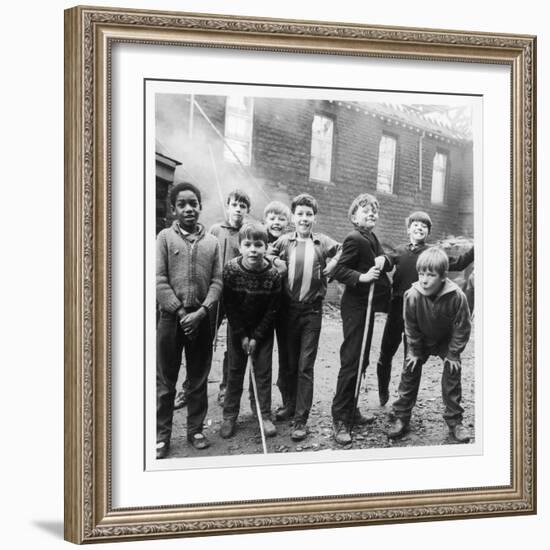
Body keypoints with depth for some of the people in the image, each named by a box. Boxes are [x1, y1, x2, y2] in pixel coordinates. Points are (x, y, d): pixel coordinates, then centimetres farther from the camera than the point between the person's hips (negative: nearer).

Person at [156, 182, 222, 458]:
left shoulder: (212, 242, 7)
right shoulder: (165, 237, 1)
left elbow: (217, 281, 3)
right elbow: (159, 280, -6)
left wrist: (202, 311, -11)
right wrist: (180, 311, -12)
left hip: (201, 318, 2)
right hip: (171, 317, -2)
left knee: (199, 379, 10)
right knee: (165, 381, 4)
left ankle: (195, 429, 22)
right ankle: (161, 435, 11)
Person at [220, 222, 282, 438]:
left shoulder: (273, 274, -18)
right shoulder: (230, 269, -18)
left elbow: (272, 310, -12)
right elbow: (229, 306, -13)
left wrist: (256, 337, -13)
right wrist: (242, 336, -13)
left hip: (263, 329, 0)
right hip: (237, 328, 0)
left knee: (264, 371, 3)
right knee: (234, 371, 6)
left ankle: (265, 416, 11)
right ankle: (229, 416, 15)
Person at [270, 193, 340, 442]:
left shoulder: (323, 242, -1)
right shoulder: (283, 241, 2)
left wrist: (330, 268, -4)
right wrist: (275, 265, -6)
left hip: (312, 310, -2)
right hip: (287, 308, 2)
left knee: (305, 365, -2)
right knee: (289, 362, 14)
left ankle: (301, 419, 3)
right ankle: (290, 405, 32)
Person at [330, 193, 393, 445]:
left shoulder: (372, 238, 13)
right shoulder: (354, 239, -15)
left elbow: (389, 264, 11)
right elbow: (338, 270, -21)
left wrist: (382, 260, -10)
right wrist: (362, 276, -32)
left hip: (367, 305, 10)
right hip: (355, 306, -10)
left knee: (361, 360, 15)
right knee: (351, 361, -9)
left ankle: (351, 410, 25)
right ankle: (340, 420, -5)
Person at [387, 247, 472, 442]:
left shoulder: (457, 296, -34)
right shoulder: (412, 295, -31)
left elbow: (462, 328, -18)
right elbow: (411, 328, -13)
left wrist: (453, 354, -14)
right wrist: (414, 352, -8)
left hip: (447, 340, -1)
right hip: (421, 340, 1)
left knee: (452, 373, -6)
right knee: (410, 371, -2)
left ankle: (454, 421, 8)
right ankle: (401, 418, 9)